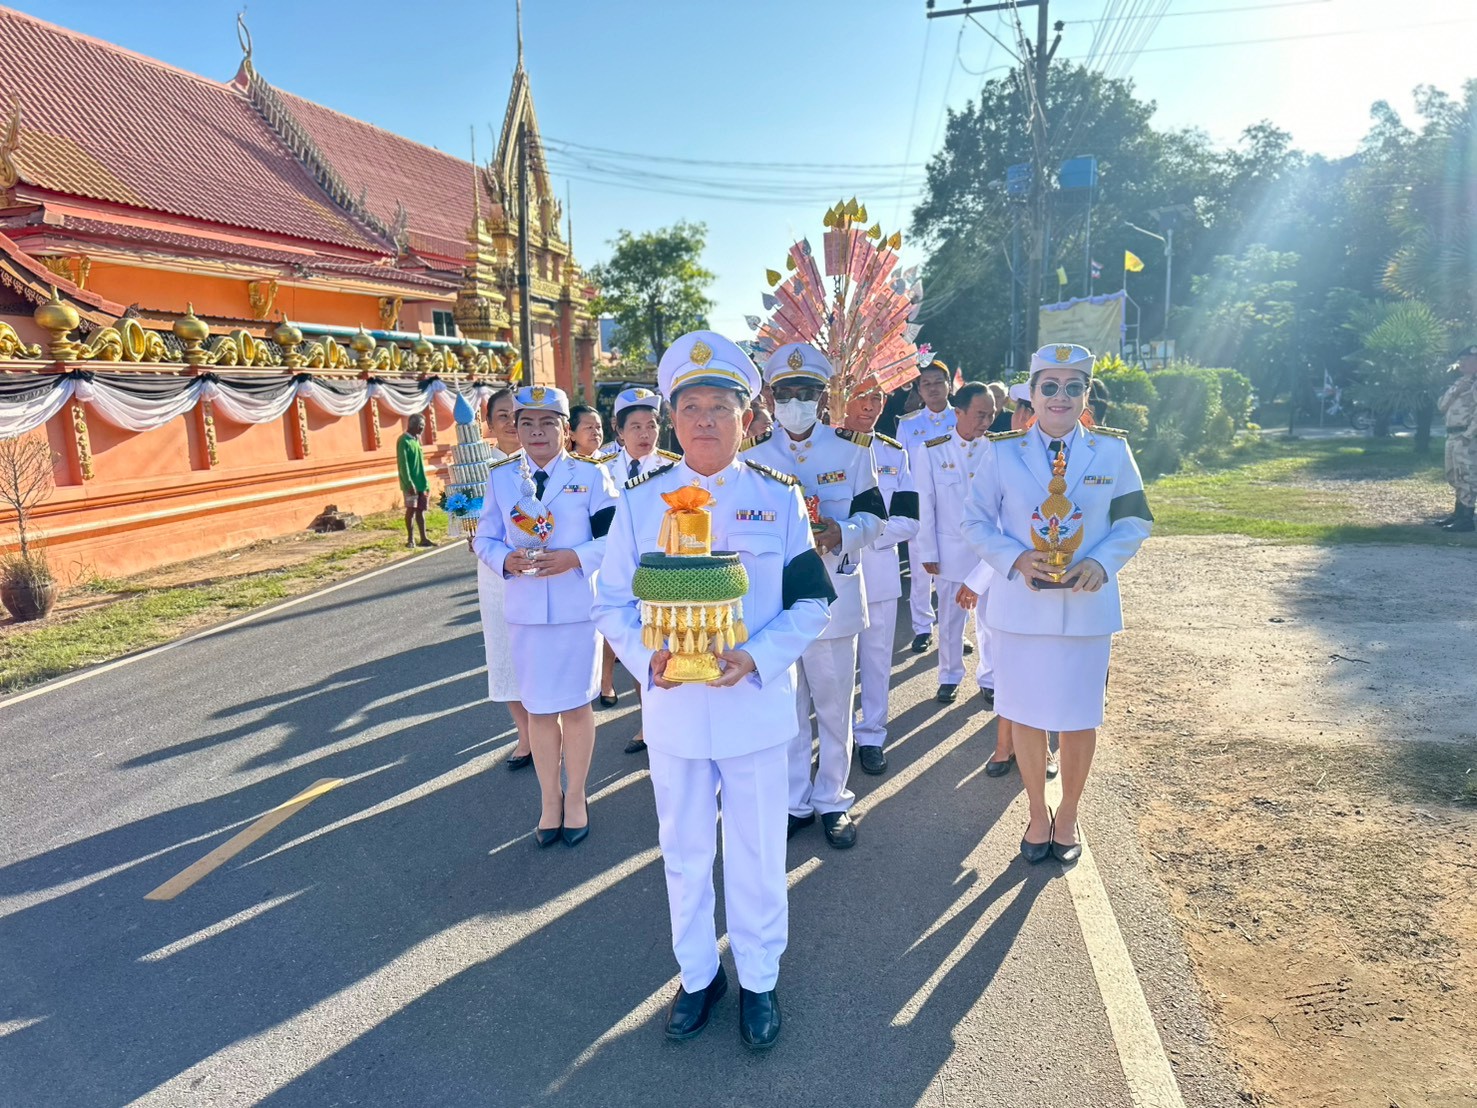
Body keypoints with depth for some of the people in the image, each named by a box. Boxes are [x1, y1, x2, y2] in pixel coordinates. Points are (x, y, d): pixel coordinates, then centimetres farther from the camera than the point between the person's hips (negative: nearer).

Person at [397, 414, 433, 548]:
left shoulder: (416, 440, 15)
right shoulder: (404, 441, -11)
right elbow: (403, 464, -17)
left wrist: (425, 482, 17)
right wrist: (409, 483, -23)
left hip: (421, 482, 8)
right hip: (411, 484, -8)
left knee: (421, 510, 8)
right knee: (411, 510, -3)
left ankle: (423, 538, 10)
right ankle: (410, 539, 4)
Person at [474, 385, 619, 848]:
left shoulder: (591, 475, -3)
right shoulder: (500, 477, 5)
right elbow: (484, 539, 8)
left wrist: (575, 558, -20)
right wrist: (506, 559, -14)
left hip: (578, 606, -2)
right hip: (525, 609, 2)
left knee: (576, 705, 9)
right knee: (539, 708, 11)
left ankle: (575, 798, 28)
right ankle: (550, 799, 30)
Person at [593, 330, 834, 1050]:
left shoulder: (778, 497, -5)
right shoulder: (640, 500, -2)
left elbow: (811, 602, -3)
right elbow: (612, 603, 2)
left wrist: (757, 656, -19)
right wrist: (646, 658, -16)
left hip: (755, 707, -1)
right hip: (672, 709, 2)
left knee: (757, 854, 13)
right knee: (684, 851, 17)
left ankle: (759, 979, 36)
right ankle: (698, 974, 39)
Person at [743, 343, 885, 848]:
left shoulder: (853, 449, 1)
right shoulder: (754, 455, 5)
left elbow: (874, 515, 2)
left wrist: (841, 533, -19)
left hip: (833, 594, -1)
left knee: (834, 705, 8)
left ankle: (832, 799, 25)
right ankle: (794, 801, 25)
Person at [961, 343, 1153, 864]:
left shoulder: (1112, 450, 0)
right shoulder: (1002, 451, -2)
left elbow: (1135, 521, 6)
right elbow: (975, 522, 2)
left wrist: (1102, 563, -12)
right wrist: (1014, 558, -15)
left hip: (1087, 605, 1)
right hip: (1021, 604, 0)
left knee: (1080, 718, 11)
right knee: (1026, 714, 10)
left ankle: (1067, 816, 34)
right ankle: (1037, 814, 32)